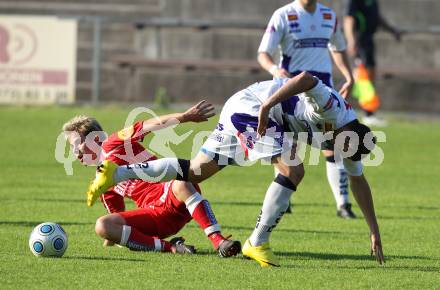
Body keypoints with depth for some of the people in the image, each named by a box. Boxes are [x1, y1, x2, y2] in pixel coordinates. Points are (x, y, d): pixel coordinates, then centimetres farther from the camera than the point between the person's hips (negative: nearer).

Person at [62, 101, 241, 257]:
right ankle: (169, 247, -27)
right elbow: (118, 214, 34)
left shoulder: (114, 145, 7)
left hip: (171, 196, -5)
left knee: (181, 185, -41)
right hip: (153, 215, 5)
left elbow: (152, 125, -2)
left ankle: (218, 241, -46)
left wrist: (186, 116, -12)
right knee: (101, 226, -19)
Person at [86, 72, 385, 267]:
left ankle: (117, 172, 2)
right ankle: (258, 243, -13)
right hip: (250, 106, -9)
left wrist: (374, 229, 21)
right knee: (293, 170, -17)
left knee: (195, 171, 7)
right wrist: (267, 105, -38)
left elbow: (359, 180, 22)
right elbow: (306, 78, -34)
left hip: (239, 110, 9)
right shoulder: (334, 107, -17)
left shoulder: (349, 135, 12)